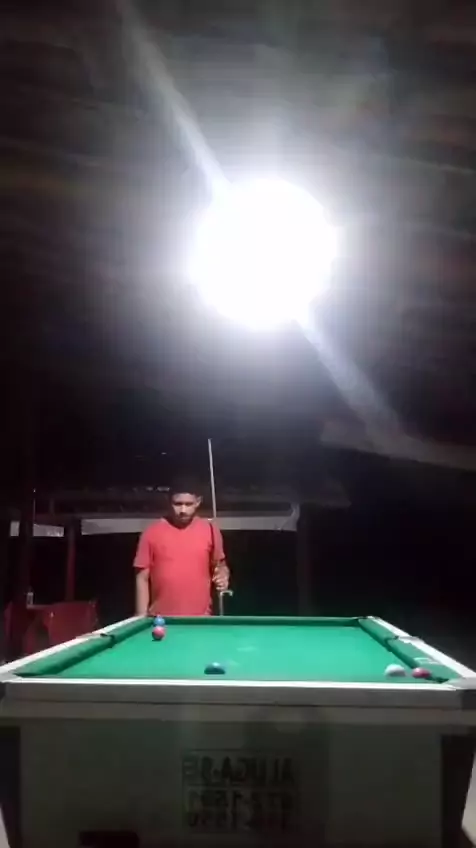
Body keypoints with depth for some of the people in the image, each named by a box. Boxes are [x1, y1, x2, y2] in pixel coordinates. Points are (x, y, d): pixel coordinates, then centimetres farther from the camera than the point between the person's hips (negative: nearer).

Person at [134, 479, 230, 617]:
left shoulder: (210, 530, 2)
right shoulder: (152, 533, -1)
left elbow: (220, 564, 16)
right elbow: (142, 578, 2)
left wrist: (222, 575, -7)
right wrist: (142, 616, -3)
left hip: (200, 618, 1)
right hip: (161, 619, -1)